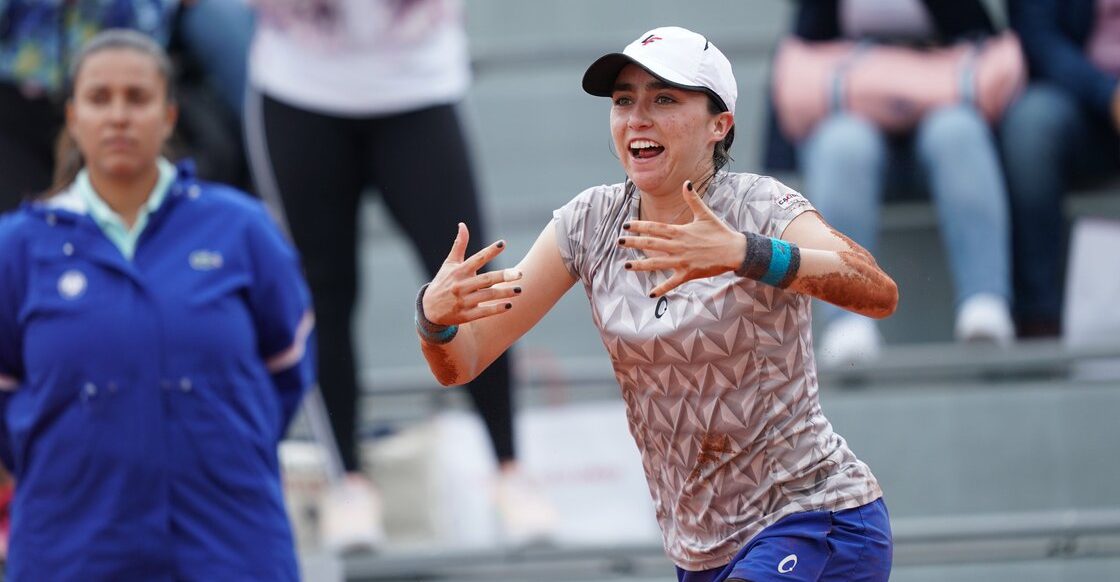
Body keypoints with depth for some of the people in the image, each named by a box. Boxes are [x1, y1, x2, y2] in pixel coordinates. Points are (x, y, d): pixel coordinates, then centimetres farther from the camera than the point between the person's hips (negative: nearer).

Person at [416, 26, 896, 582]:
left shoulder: (760, 207, -14)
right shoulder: (590, 223, 1)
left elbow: (879, 294, -33)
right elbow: (459, 363, -2)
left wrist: (745, 255, -49)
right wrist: (436, 314, -27)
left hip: (815, 521, -6)